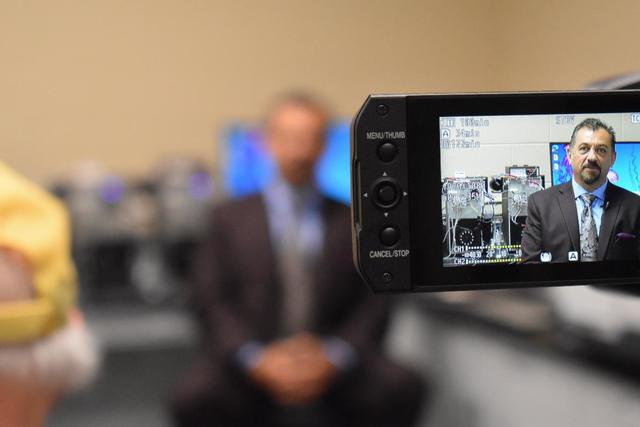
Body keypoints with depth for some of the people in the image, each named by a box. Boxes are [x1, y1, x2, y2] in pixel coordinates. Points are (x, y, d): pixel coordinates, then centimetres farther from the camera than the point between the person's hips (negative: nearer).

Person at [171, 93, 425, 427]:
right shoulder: (231, 218, 10)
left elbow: (374, 302, 6)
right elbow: (212, 301, 3)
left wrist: (334, 357, -12)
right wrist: (258, 359, -13)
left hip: (333, 371, 1)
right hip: (251, 371, -1)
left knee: (403, 388, -27)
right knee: (194, 399, -30)